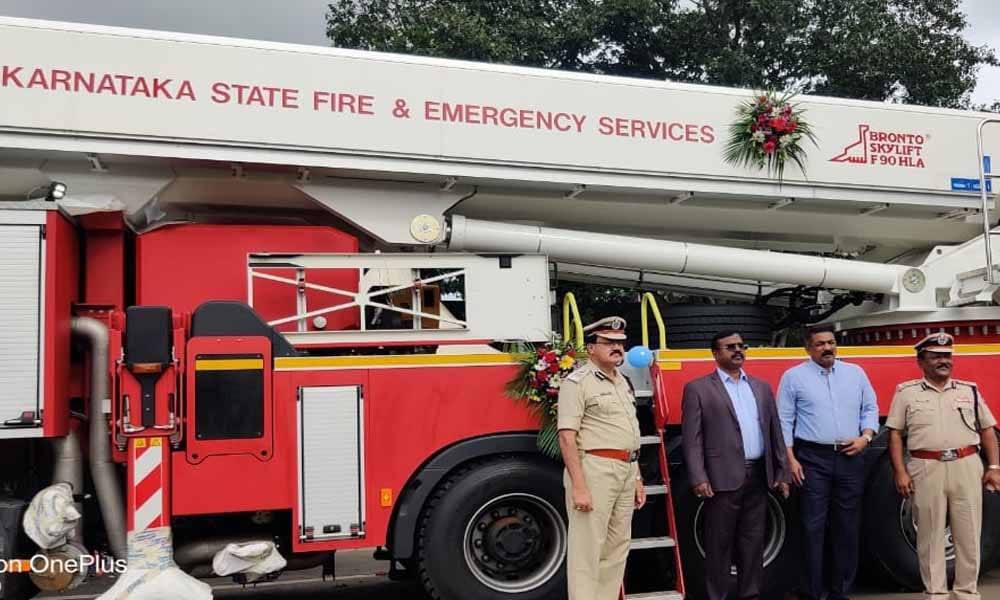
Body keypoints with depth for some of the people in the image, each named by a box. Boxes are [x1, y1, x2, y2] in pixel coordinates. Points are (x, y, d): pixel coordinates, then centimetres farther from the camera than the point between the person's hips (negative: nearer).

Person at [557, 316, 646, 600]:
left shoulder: (623, 382, 17)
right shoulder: (577, 382, -9)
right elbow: (567, 437, -16)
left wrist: (637, 479, 18)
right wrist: (578, 487, -22)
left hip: (626, 472, 9)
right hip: (594, 470, -9)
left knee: (617, 547, 14)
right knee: (587, 549, -6)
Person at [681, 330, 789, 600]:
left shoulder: (762, 387, 16)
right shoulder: (698, 389, 0)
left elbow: (775, 432, 16)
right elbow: (691, 438, -6)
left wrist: (781, 473, 11)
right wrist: (699, 478, -14)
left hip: (758, 477, 5)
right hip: (723, 478, -5)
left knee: (753, 542, 11)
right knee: (719, 544, 2)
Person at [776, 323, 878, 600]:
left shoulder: (855, 373, 11)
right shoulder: (793, 377, 1)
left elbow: (870, 409, 14)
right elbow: (784, 421, -1)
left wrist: (866, 436, -4)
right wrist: (791, 459, -8)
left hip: (850, 459, 3)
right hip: (813, 459, -3)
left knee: (847, 527, 7)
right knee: (813, 527, -4)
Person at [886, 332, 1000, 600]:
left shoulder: (969, 390, 11)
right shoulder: (906, 392, 4)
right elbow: (895, 434, 2)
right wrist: (900, 472, -6)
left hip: (967, 467, 2)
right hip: (927, 470, -2)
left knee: (969, 534, 6)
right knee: (930, 536, 4)